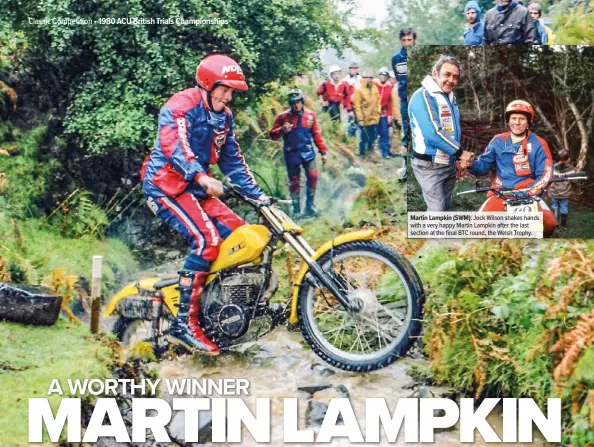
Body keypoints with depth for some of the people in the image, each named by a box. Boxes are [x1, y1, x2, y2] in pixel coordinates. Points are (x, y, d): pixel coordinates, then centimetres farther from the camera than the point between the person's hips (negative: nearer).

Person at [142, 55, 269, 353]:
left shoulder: (223, 117, 13)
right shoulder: (181, 106, -14)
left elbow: (233, 160, 17)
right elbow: (174, 145, -29)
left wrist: (257, 195, 8)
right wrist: (201, 177, -44)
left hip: (196, 189, 9)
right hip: (165, 185, -9)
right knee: (207, 239, -27)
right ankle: (184, 324, -27)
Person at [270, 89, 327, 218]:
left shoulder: (310, 115, 0)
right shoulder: (283, 117, -6)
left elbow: (316, 134, 6)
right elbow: (273, 135, -4)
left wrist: (323, 151, 5)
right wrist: (282, 130, -25)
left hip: (307, 152, 1)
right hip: (292, 153, -1)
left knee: (313, 177, -9)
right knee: (294, 182, 3)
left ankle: (310, 205, 8)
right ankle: (296, 209, 13)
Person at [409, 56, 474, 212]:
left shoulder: (451, 98, 12)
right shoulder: (423, 96, -17)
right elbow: (432, 133, -26)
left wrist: (459, 160, 14)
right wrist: (460, 152, -20)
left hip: (449, 164, 9)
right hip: (429, 165, -9)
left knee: (446, 209, 14)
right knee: (437, 210, -12)